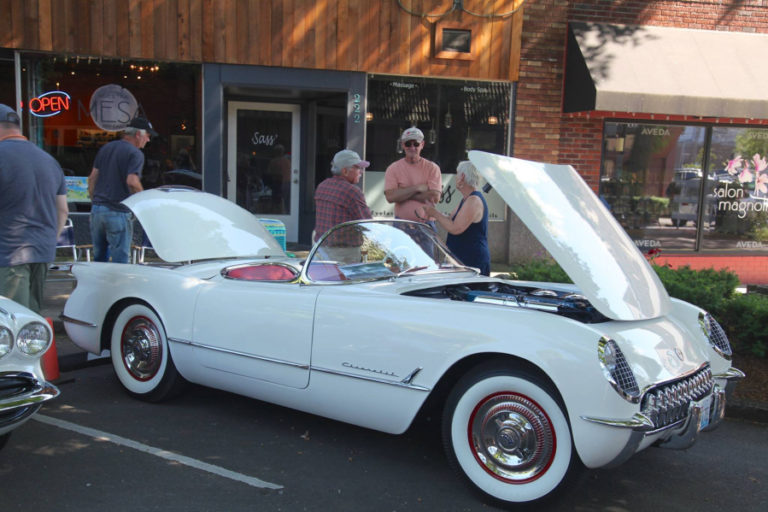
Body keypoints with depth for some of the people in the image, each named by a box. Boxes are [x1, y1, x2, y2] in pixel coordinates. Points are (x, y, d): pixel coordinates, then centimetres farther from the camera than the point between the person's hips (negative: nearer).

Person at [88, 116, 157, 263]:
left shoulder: (105, 148, 15)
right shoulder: (135, 153, -8)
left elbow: (92, 178, 14)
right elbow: (132, 181, -21)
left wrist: (94, 201, 20)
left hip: (97, 209, 7)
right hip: (118, 212, -7)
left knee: (99, 258, 16)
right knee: (120, 260, 0)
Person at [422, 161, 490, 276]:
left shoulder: (474, 201, -18)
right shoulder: (466, 199, 17)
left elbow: (455, 228, -23)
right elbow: (450, 219, 22)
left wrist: (435, 213, -13)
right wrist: (432, 211, 10)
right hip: (462, 259, 10)